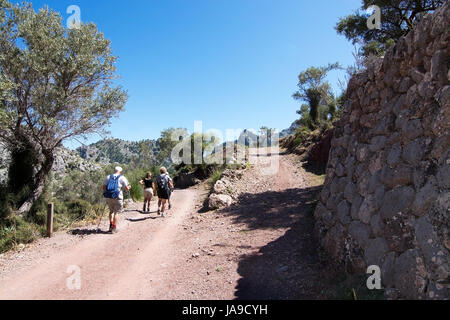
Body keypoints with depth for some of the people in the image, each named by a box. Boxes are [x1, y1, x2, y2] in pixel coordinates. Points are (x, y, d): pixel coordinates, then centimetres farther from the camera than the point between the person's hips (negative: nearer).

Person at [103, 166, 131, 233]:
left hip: (108, 197, 4)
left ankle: (111, 226, 15)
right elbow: (126, 188, -2)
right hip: (117, 198, -4)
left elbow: (104, 187, 4)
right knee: (116, 212, 5)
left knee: (111, 211, 21)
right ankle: (114, 228, 2)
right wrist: (129, 187, 19)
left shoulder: (108, 177, 10)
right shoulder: (122, 178, 1)